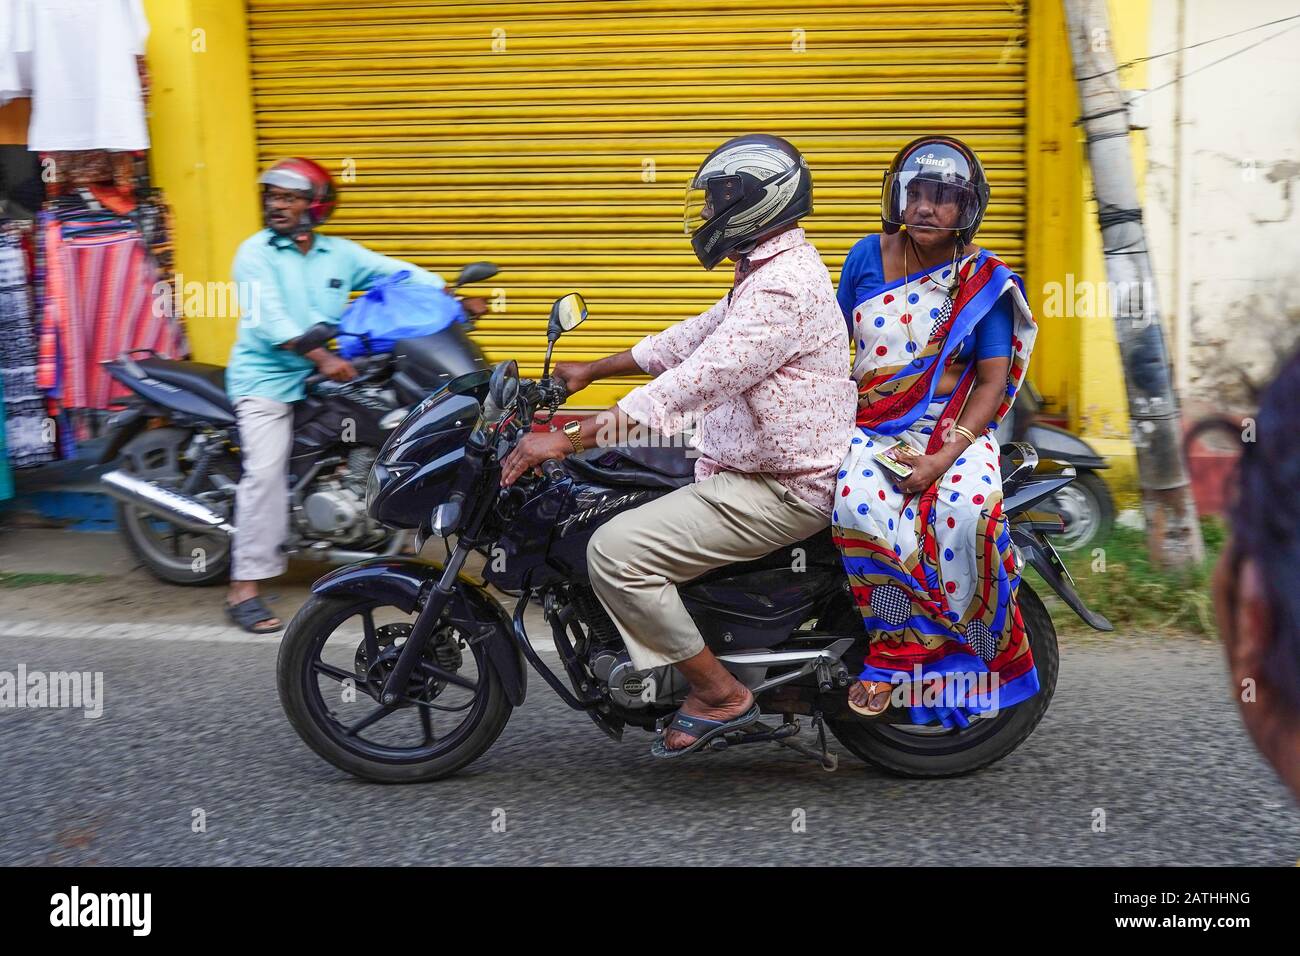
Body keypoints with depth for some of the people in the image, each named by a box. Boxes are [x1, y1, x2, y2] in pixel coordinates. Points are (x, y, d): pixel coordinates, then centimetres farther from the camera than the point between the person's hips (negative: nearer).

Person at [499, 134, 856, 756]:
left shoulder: (782, 289, -22)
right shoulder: (771, 271, 14)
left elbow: (692, 382, -29)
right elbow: (695, 336, 22)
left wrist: (569, 441, -29)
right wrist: (593, 371, 23)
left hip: (781, 491, -11)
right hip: (749, 468, 11)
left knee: (617, 550, -21)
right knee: (614, 502, 20)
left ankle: (719, 692, -7)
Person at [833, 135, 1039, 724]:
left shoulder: (986, 282, 1)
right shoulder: (868, 257, 8)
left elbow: (993, 382, -4)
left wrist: (944, 456, -18)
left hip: (953, 430, -1)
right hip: (869, 429, 2)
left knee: (968, 509, -35)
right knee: (859, 505, -33)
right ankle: (894, 650, -21)